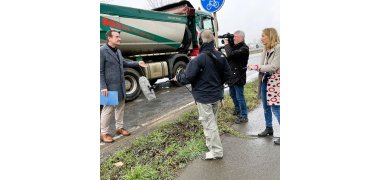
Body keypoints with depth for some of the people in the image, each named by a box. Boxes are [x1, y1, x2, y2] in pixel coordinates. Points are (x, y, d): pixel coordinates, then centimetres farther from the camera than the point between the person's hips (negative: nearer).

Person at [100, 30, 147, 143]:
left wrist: (137, 63, 10)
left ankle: (119, 127, 30)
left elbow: (124, 62, 22)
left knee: (120, 106, 15)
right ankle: (104, 133, 13)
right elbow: (100, 71, -15)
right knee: (108, 109, -1)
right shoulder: (102, 51, -14)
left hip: (120, 85, 8)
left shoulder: (118, 51, 11)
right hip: (110, 86, -8)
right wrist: (103, 87, -18)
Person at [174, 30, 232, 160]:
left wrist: (177, 77, 0)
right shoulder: (220, 56, 1)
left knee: (209, 123, 3)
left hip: (204, 97, -7)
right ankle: (211, 144, 37)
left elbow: (187, 77, -21)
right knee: (212, 121, 23)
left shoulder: (199, 59, -21)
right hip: (217, 95, 8)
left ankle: (216, 151, 11)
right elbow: (227, 74, 9)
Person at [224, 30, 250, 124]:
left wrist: (226, 45, -15)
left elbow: (231, 54, -30)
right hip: (232, 75, 9)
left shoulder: (244, 48, -17)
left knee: (240, 97, -3)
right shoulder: (234, 46, 13)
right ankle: (237, 109, 41)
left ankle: (244, 116, 8)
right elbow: (229, 55, 8)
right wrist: (228, 44, -3)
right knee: (233, 94, 21)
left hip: (238, 76, -9)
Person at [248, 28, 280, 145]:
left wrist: (255, 66, -18)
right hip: (265, 81, 8)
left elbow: (273, 67, -20)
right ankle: (269, 128, 33)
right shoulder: (266, 49, 9)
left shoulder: (278, 48, -15)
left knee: (275, 108, -6)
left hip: (274, 83, -8)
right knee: (266, 107, 16)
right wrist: (254, 67, -9)